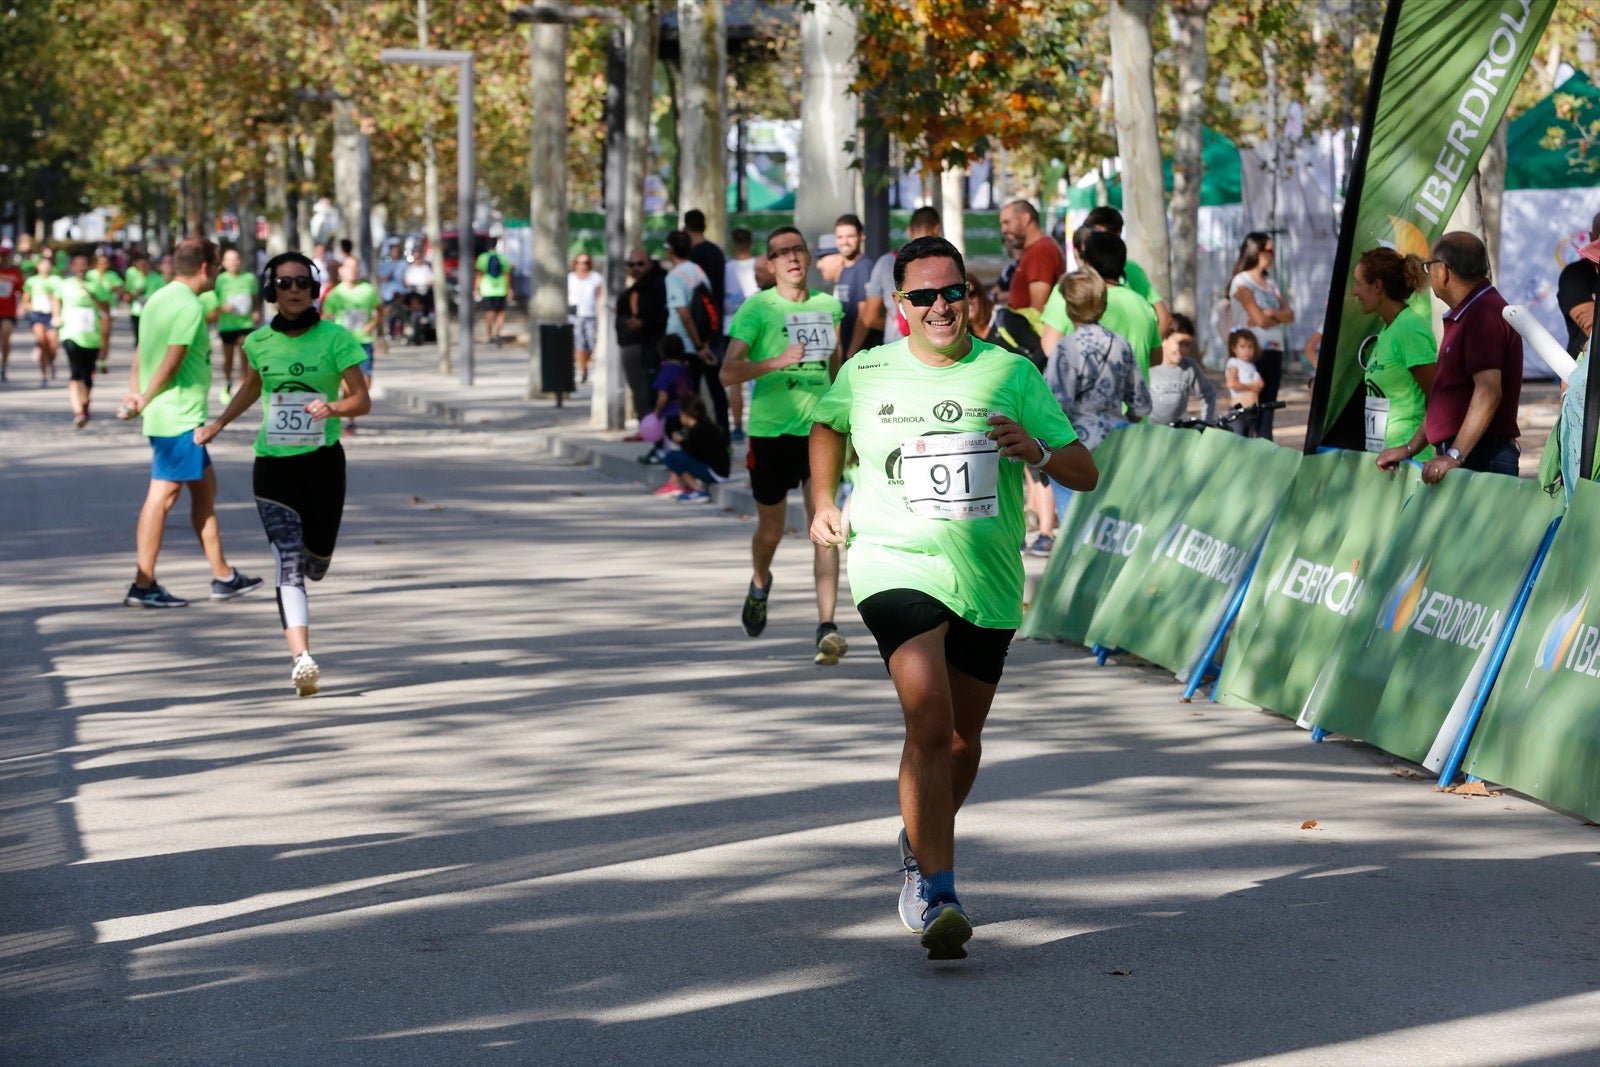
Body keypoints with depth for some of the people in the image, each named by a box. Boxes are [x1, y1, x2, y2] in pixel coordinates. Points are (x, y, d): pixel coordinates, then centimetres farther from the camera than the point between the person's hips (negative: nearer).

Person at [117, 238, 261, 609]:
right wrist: (144, 401, -8)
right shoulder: (189, 307, -16)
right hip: (179, 418, -10)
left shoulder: (158, 300, 13)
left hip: (165, 417, 10)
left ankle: (222, 576, 20)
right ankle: (143, 585, -2)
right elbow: (171, 363, -18)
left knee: (204, 488, 15)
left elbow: (141, 357, 10)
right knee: (162, 495, -5)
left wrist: (136, 393, -2)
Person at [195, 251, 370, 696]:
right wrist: (219, 423, 19)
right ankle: (301, 659, -23)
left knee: (315, 563, 10)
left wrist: (333, 408, -25)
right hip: (273, 462, 0)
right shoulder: (259, 342, 4)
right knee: (288, 561, -15)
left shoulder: (335, 338, -5)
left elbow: (362, 400, -6)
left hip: (323, 461, 0)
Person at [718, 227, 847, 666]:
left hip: (819, 431, 2)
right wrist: (776, 362, -31)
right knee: (772, 529, 13)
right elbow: (728, 372, -17)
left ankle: (826, 627, -17)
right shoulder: (756, 308, -7)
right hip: (770, 431, -2)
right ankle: (759, 583, 48)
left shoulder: (829, 306, 6)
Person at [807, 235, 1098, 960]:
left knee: (962, 739, 15)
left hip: (989, 582, 3)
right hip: (896, 567, -3)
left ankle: (921, 849, 44)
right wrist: (821, 504, 13)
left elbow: (1085, 474, 0)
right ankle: (936, 896, -21)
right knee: (930, 722, -22)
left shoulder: (1011, 373, 1)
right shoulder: (866, 375, 1)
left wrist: (1038, 452, -20)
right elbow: (827, 426, 25)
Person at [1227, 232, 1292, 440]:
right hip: (1253, 351, -7)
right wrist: (1280, 316, 3)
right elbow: (1260, 319, -15)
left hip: (1274, 350, 7)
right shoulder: (1242, 283, -5)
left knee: (1268, 404, 5)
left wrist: (1272, 314, -11)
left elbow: (1289, 315, 8)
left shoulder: (1270, 282, 18)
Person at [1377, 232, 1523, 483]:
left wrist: (1454, 455, -26)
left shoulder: (1484, 313, -12)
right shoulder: (1464, 316, 23)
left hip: (1480, 460, -9)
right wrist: (1410, 448, 26)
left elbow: (1488, 391, -22)